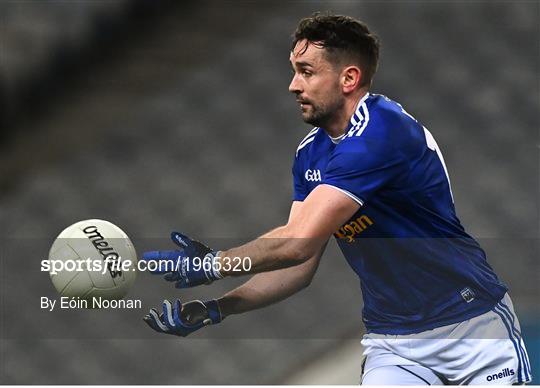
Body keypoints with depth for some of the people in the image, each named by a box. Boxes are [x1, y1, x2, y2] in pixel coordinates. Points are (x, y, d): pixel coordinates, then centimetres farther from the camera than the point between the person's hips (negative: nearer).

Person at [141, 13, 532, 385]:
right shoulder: (310, 154, 4)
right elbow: (300, 266, 4)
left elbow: (298, 243, -28)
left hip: (475, 330, -6)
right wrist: (216, 308, -9)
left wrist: (211, 265, -18)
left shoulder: (382, 133, -23)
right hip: (393, 343, 6)